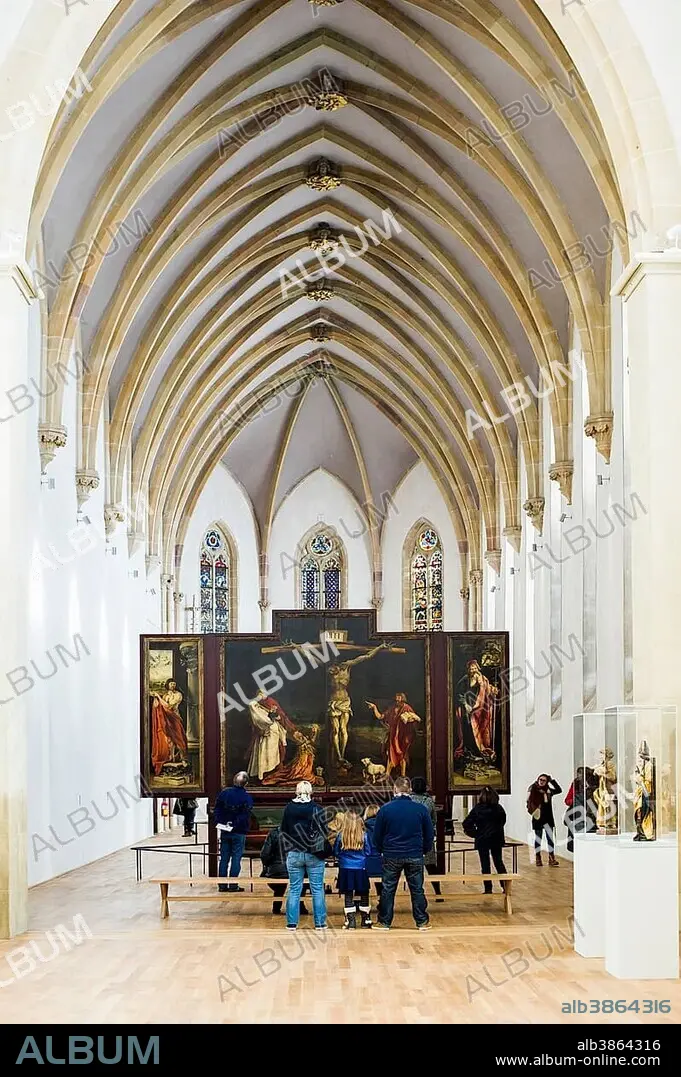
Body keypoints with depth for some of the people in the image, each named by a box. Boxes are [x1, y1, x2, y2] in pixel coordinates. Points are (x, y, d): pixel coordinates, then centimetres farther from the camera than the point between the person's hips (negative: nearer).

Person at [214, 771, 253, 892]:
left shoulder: (224, 793, 1)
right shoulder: (247, 797, -10)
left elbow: (217, 810, 1)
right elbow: (245, 816, -16)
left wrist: (219, 823, 1)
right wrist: (235, 825, -10)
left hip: (224, 831, 4)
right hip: (239, 833, -4)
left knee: (224, 858, 10)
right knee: (236, 858, 2)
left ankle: (222, 885, 11)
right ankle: (233, 885, 1)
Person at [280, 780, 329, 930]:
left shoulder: (288, 808, -2)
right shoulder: (317, 809, -9)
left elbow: (284, 832, 6)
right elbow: (324, 832, -6)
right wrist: (325, 851, 6)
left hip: (294, 854, 2)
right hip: (314, 855, -2)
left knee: (294, 889, 8)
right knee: (317, 890, 6)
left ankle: (292, 923, 8)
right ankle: (320, 923, 8)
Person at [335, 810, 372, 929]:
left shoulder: (341, 835, -7)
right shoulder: (363, 835, -7)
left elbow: (336, 852, 1)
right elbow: (368, 851, 0)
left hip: (345, 869, 0)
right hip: (361, 869, 0)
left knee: (348, 896, 6)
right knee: (363, 894, 12)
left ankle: (350, 920, 4)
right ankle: (366, 920, 18)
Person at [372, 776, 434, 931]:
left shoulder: (385, 809, -6)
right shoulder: (421, 809, -4)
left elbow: (377, 836, 0)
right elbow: (429, 834, 2)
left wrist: (381, 850, 16)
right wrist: (423, 850, 16)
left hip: (391, 856, -1)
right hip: (415, 857, 1)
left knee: (388, 889, 9)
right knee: (417, 889, 10)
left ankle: (384, 922, 14)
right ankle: (422, 922, 14)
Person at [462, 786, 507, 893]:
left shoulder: (477, 809, -12)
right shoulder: (498, 808, -6)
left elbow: (466, 824, -14)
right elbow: (503, 821, 7)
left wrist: (475, 833, -3)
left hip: (482, 840, -2)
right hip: (496, 839, 3)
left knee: (485, 864, 6)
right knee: (498, 862, 16)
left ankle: (488, 889, 7)